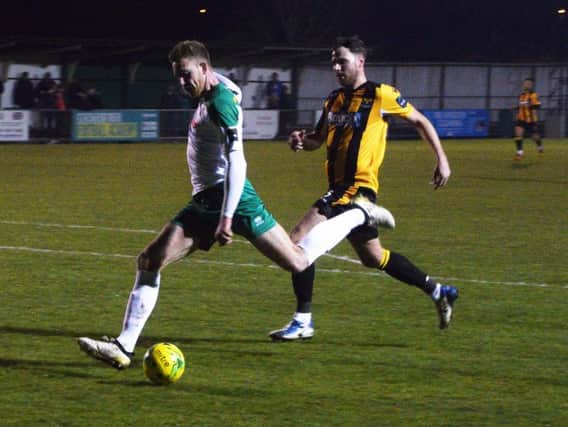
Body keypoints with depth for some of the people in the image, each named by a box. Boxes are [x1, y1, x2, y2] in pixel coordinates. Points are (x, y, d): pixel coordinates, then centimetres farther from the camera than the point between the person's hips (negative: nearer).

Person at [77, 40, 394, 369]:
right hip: (204, 202, 9)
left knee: (297, 262, -6)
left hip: (232, 198, -9)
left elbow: (236, 161, -22)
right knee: (149, 262, -2)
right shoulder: (208, 97, 11)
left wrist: (226, 218, -26)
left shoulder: (220, 101, -15)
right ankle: (124, 346, -3)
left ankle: (359, 215, 16)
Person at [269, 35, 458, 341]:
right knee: (373, 256, 21)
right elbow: (319, 139, 24)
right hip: (339, 187, 9)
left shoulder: (380, 95, -6)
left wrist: (441, 159, 2)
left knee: (300, 239, -18)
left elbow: (419, 121, 4)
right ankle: (438, 292, 34)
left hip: (357, 187, -9)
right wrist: (301, 140, 1)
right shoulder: (334, 100, 14)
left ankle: (303, 321, -14)